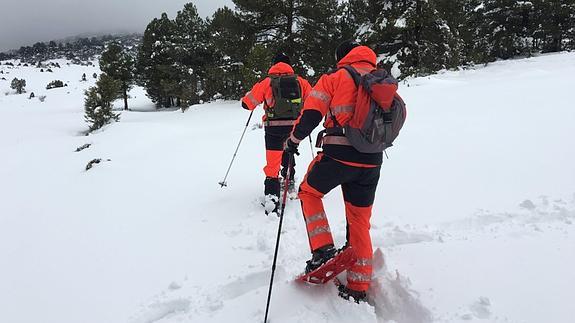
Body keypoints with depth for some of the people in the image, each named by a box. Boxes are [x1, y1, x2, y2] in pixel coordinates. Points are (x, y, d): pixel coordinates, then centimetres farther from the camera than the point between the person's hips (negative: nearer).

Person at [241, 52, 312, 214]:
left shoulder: (267, 82, -1)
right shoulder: (300, 81, 5)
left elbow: (247, 103, 3)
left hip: (274, 129, -3)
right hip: (294, 128, 3)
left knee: (272, 164, -2)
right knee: (287, 153, 29)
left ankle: (272, 198, -12)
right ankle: (289, 182, 41)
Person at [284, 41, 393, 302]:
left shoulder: (335, 78, 1)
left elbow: (311, 114, -6)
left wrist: (293, 140, 8)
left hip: (339, 154, -5)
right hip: (372, 161, 5)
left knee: (309, 192, 20)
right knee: (359, 221, 14)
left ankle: (323, 251, 5)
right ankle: (358, 287, 20)